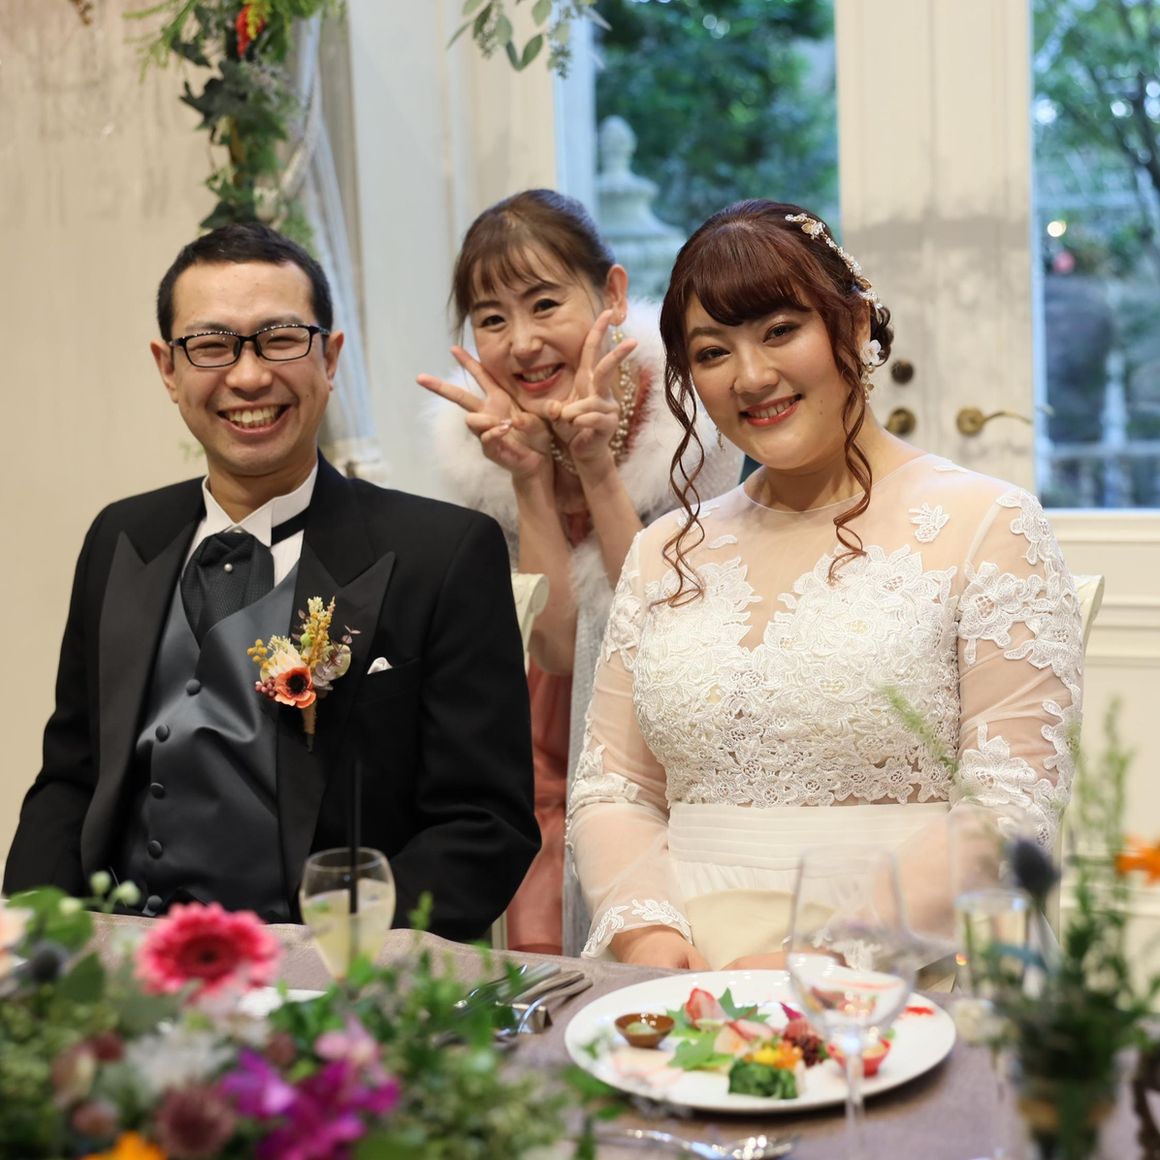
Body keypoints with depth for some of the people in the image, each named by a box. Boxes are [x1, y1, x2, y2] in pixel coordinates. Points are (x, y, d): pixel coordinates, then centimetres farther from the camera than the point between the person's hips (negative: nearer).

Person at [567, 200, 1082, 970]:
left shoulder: (988, 526, 0)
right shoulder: (667, 553, 14)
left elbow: (1010, 807, -7)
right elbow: (612, 792, 13)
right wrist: (647, 933, -6)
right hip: (679, 988, 4)